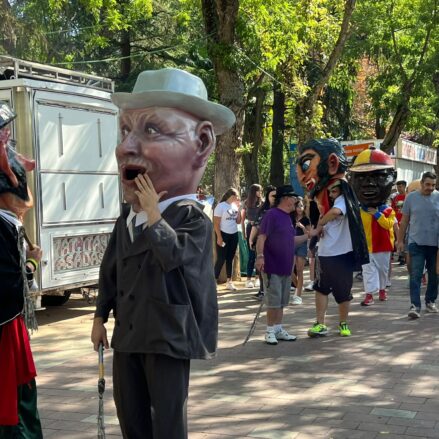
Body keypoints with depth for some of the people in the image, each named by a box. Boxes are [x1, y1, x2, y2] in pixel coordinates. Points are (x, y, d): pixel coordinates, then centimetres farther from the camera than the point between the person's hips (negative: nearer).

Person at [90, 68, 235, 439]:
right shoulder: (126, 218, 7)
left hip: (169, 337, -6)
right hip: (128, 334, 7)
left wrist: (154, 216, -24)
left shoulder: (192, 217, -13)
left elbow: (177, 256, -31)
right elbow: (110, 271, 14)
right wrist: (101, 315, 14)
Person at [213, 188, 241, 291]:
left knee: (230, 259, 11)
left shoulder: (235, 206, 8)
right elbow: (216, 224, -13)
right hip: (223, 235, -6)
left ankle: (229, 281, 17)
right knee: (221, 259, -8)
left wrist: (238, 209, 0)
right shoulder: (221, 206, -10)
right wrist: (219, 237, -19)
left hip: (234, 235, 6)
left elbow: (238, 221, 10)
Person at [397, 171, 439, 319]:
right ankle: (415, 306, -10)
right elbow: (404, 221, 7)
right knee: (415, 275, -7)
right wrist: (400, 240, 6)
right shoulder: (411, 197, 1)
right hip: (416, 242, -1)